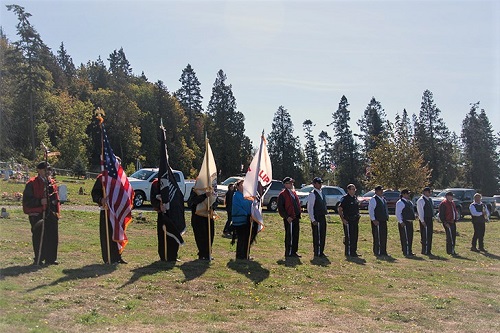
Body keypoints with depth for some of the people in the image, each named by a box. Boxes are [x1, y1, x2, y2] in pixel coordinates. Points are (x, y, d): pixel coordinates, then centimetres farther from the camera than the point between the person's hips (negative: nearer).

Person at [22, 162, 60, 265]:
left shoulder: (52, 183, 14)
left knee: (53, 237, 6)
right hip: (37, 215, -6)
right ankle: (38, 260, 10)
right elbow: (26, 199, -9)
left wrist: (56, 212, 13)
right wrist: (40, 201, -21)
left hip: (51, 214, 6)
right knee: (39, 237, -2)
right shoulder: (32, 183, -5)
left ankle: (51, 258, 17)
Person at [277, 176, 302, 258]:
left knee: (295, 235, 11)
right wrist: (287, 217, -18)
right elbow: (280, 207, -13)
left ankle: (294, 252, 20)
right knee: (289, 236, -2)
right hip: (289, 219, -8)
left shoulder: (294, 192, 16)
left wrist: (298, 215, 13)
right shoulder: (282, 194, -9)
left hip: (296, 218, 8)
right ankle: (288, 253, 5)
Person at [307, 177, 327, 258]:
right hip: (316, 218, -8)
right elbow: (309, 208, -15)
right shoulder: (312, 194, -12)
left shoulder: (322, 193, 13)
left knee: (323, 235, 12)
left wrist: (326, 212, 13)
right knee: (316, 236, -2)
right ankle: (317, 253, 6)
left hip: (323, 217, 8)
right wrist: (313, 220, -18)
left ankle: (321, 252, 22)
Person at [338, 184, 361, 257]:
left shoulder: (355, 198, 13)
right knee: (348, 237, -4)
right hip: (348, 221, -7)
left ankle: (354, 252, 20)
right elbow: (339, 209, -12)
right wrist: (343, 219, -15)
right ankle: (348, 253, 3)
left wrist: (358, 217, 15)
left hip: (355, 220, 7)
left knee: (355, 237, 10)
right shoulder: (345, 198, -10)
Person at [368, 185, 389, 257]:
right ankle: (377, 252, 2)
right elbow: (370, 210, -13)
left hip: (383, 221, 8)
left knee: (384, 237, 10)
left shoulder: (383, 199, 17)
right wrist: (373, 220, -18)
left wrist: (387, 217, 15)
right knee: (377, 237, -4)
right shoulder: (373, 199, -9)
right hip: (377, 221, -8)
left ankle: (383, 252, 18)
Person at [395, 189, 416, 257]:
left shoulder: (410, 202, 17)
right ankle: (406, 252, -3)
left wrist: (413, 217, 15)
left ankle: (409, 251, 21)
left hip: (410, 222, 9)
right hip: (404, 223, -9)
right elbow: (398, 213, -14)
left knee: (410, 237, 13)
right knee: (405, 238, -7)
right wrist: (401, 222, -20)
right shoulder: (400, 202, -11)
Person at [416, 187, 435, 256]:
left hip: (430, 219, 9)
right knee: (425, 236, -6)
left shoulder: (430, 199, 15)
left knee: (429, 235, 11)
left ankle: (428, 250, 18)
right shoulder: (421, 200, -11)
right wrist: (422, 221, -18)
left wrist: (432, 217, 14)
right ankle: (425, 251, -1)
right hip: (424, 220, -9)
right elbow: (420, 211, -15)